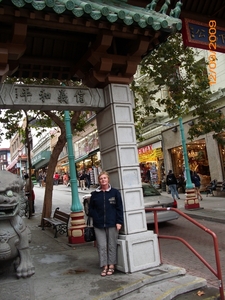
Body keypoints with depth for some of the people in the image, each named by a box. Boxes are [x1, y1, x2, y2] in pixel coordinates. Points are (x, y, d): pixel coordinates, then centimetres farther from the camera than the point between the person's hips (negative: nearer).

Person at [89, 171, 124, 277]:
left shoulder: (115, 192, 0)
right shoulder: (94, 194, 6)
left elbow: (119, 208, -1)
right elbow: (91, 209, 10)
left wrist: (119, 222, -7)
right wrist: (96, 218, -4)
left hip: (112, 224, -2)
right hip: (99, 225, 2)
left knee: (112, 245, 7)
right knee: (102, 246, 3)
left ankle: (111, 265, 21)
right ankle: (105, 266, 15)